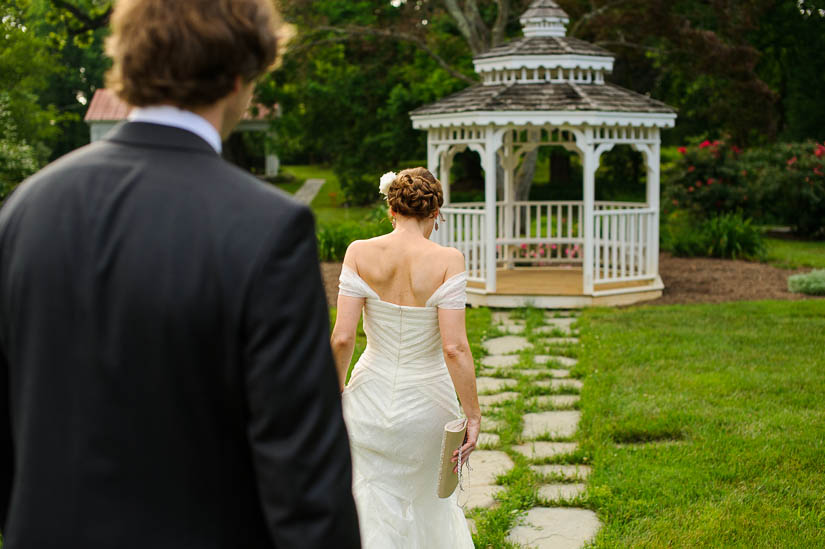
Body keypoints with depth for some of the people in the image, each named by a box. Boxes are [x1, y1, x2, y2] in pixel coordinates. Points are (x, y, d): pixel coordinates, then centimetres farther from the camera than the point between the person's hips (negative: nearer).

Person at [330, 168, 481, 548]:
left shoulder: (360, 253, -11)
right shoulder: (446, 261, -16)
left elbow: (342, 337, -13)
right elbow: (454, 347, -21)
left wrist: (335, 390, 4)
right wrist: (473, 415, -12)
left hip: (371, 398, 1)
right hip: (426, 399, 0)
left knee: (375, 506, 15)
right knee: (427, 494, 27)